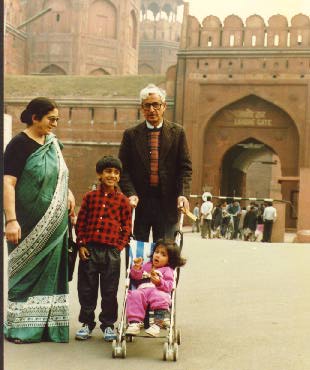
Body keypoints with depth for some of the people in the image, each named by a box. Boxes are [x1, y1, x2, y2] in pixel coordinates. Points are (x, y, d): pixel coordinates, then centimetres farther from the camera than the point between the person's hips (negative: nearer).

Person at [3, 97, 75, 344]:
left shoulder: (52, 143, 10)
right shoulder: (19, 145, -12)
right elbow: (8, 183, -19)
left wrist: (68, 193, 3)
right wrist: (11, 220, -28)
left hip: (54, 224, 7)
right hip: (28, 225, -7)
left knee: (50, 274, 10)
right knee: (27, 274, 1)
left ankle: (48, 326, 20)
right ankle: (20, 328, 12)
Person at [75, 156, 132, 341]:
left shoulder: (123, 200, 3)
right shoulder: (90, 197, 6)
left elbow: (127, 227, 5)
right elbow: (81, 222, 7)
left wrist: (120, 246, -4)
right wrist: (81, 244, 0)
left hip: (111, 251, -1)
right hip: (89, 250, 1)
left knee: (110, 291, 5)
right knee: (87, 289, 8)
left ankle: (108, 325, 18)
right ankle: (87, 323, 21)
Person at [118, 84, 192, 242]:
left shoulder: (177, 132, 6)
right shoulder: (131, 134, 6)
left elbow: (185, 167, 3)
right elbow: (123, 169, 2)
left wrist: (183, 194, -12)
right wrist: (131, 194, -13)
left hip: (167, 204, 0)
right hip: (139, 202, 0)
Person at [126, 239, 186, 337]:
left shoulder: (167, 270, 17)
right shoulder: (147, 266, 32)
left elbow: (168, 286, 1)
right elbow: (136, 277, 28)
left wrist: (159, 282, -19)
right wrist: (137, 268, 9)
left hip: (158, 291, -3)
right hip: (142, 290, 3)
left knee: (161, 298, -38)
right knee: (134, 296, -31)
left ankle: (157, 324, -38)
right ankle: (134, 323, -36)